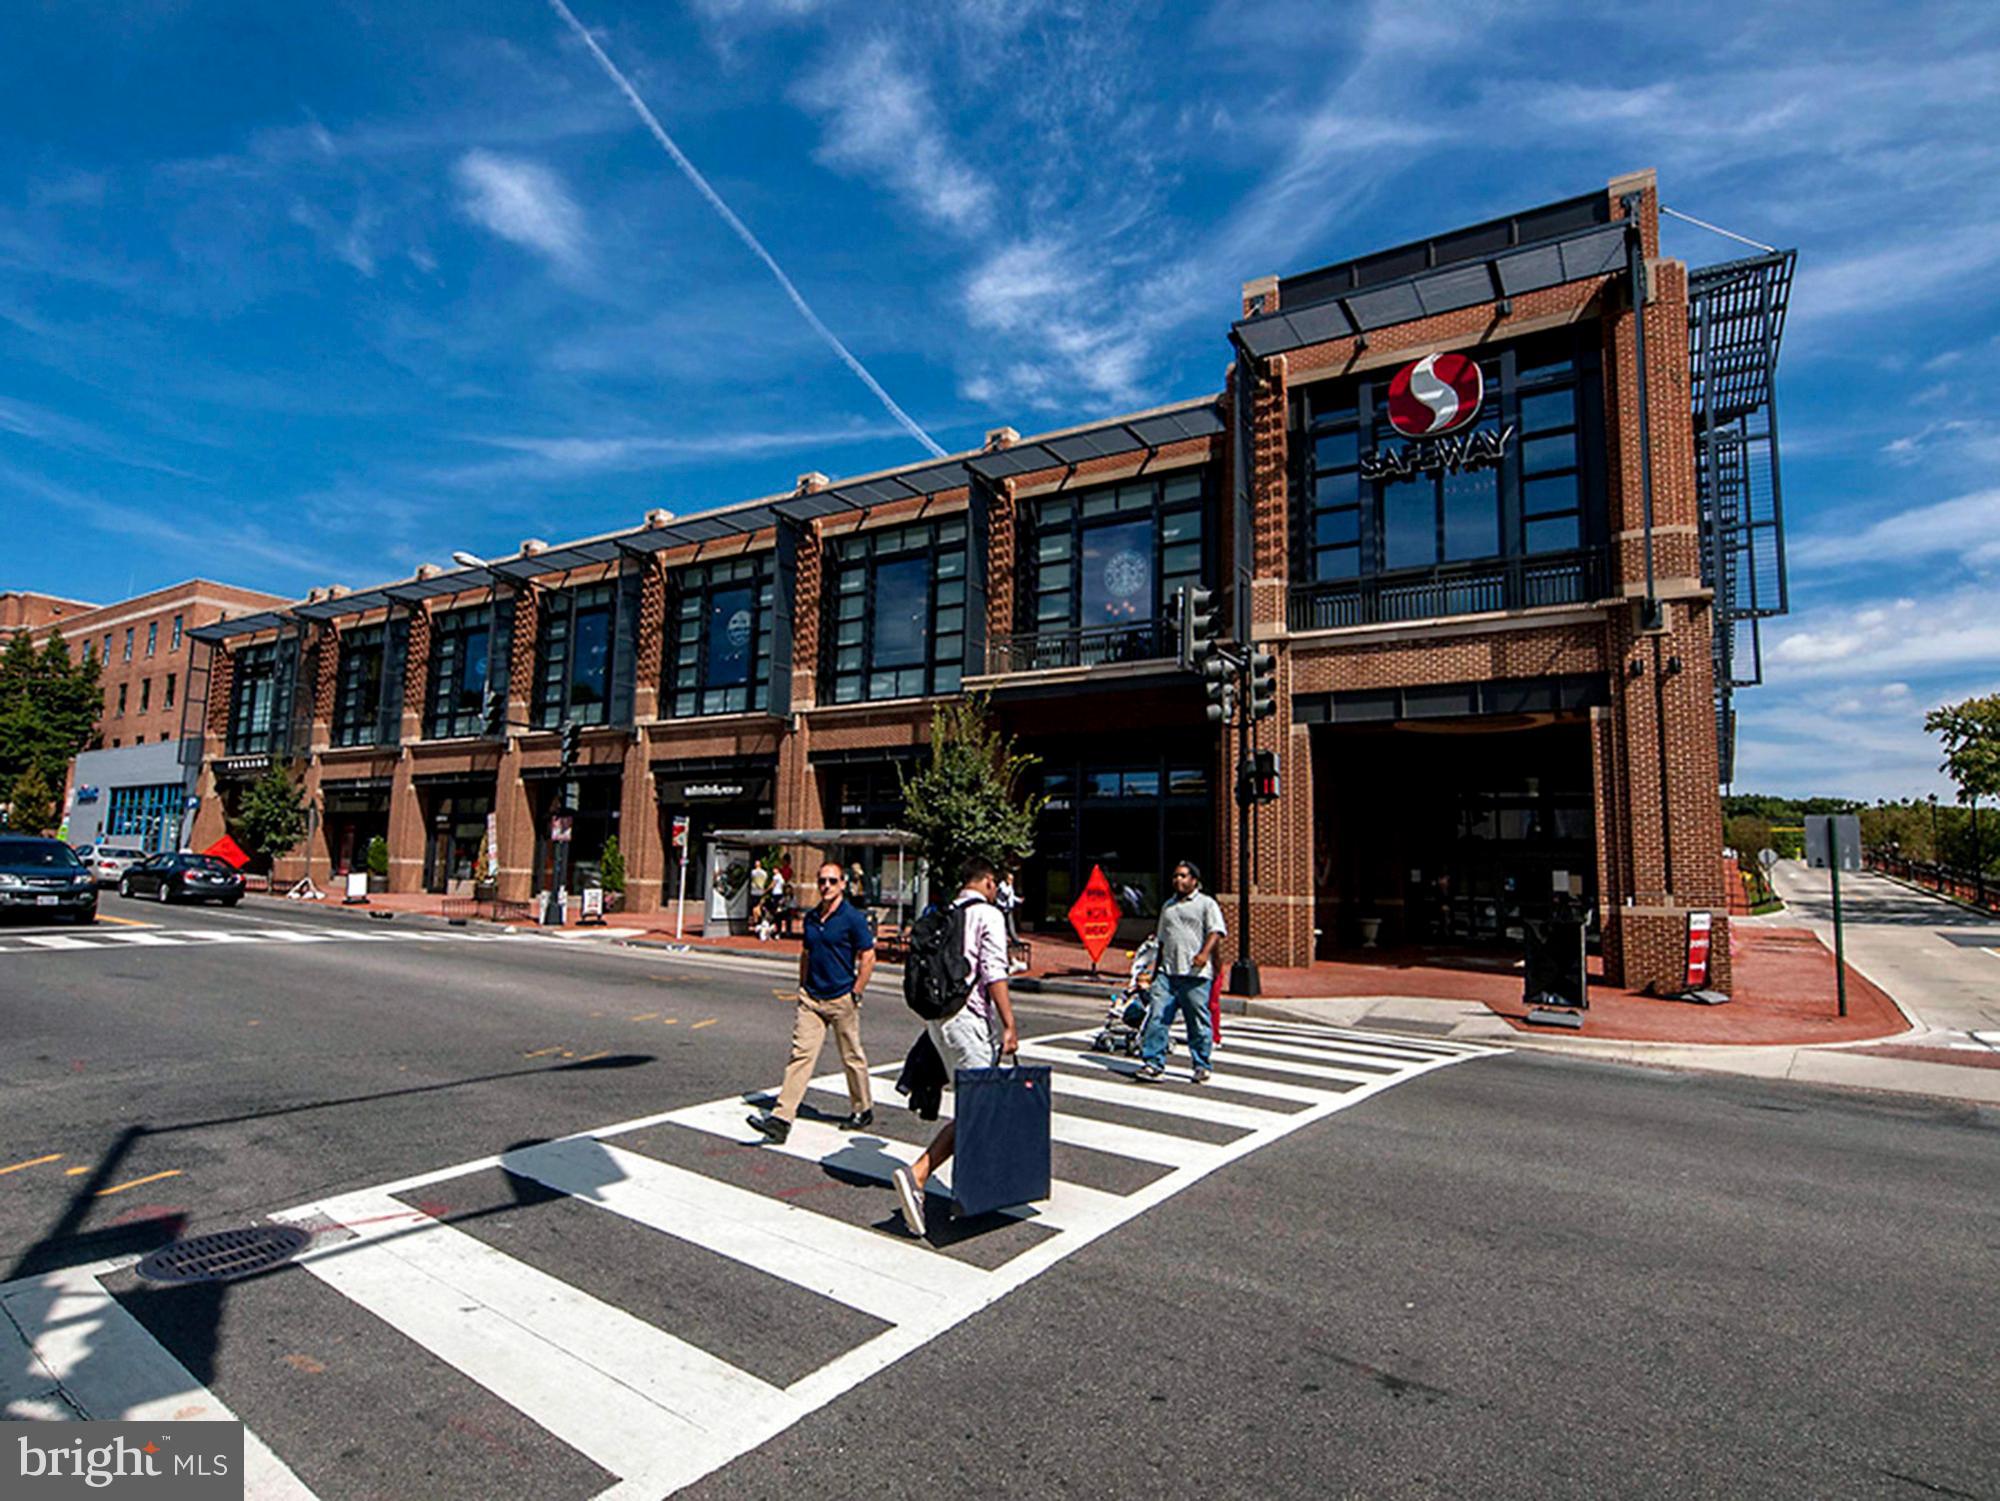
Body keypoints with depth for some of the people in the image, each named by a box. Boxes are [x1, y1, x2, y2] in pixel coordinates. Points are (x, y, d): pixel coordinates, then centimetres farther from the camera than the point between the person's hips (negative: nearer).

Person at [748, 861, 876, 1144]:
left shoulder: (853, 917, -10)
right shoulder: (811, 917, 8)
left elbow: (868, 958, -10)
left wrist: (855, 995, -11)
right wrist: (803, 988, 14)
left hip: (841, 1000, -5)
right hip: (811, 998, 5)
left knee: (852, 1058, 9)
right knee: (801, 1054, -3)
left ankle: (864, 1111, 27)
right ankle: (781, 1119, -5)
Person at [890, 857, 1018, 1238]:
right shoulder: (988, 915, -7)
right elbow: (994, 975, -15)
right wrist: (1009, 1026, -15)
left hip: (938, 1016, 8)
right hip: (968, 1019, -8)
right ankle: (916, 1175, -19)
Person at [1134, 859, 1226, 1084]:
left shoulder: (1206, 903, 3)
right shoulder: (1167, 905, 22)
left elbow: (1216, 931, -9)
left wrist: (1204, 953, -26)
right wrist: (1156, 970, 25)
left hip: (1195, 974, -5)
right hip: (1167, 972, 5)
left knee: (1198, 1021, 2)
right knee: (1157, 1017, -5)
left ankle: (1202, 1067, 17)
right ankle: (1154, 1064, -2)